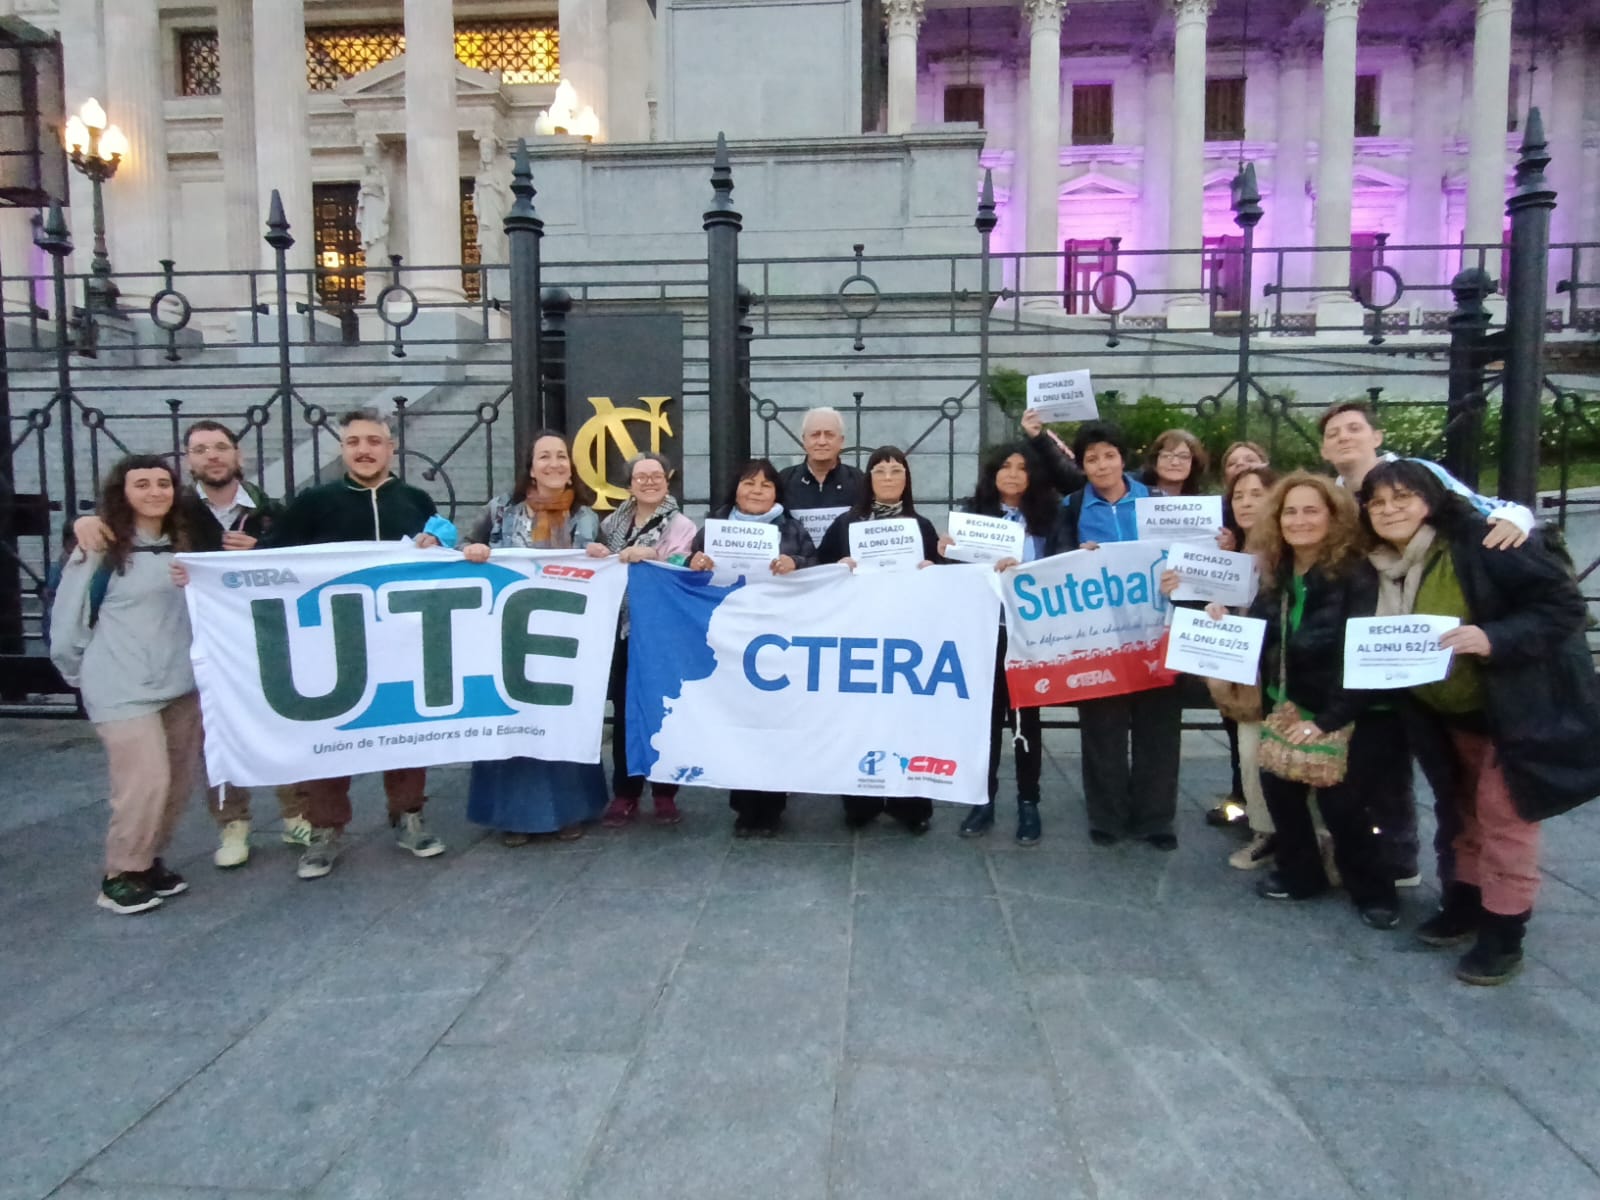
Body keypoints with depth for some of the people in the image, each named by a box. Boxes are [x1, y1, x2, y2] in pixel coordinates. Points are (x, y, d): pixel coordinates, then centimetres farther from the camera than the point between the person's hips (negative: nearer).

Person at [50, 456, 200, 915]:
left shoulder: (182, 545, 9)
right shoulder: (101, 549, -9)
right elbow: (66, 619, -4)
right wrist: (87, 675, 5)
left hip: (181, 685, 6)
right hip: (125, 690, -6)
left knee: (178, 782, 9)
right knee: (145, 782, -10)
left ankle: (148, 861, 28)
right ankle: (120, 876, 9)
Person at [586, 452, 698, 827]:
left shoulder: (681, 525, -1)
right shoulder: (614, 523, 12)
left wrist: (650, 557, -23)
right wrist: (598, 556, -4)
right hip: (622, 628, 4)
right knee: (624, 712, 6)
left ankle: (664, 794, 14)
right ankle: (624, 794, 15)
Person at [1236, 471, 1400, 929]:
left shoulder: (1357, 576, -17)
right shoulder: (1276, 575, 3)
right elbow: (1263, 640, 9)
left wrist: (1327, 719, -24)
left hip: (1348, 715, -6)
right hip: (1290, 708, 6)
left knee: (1341, 801, -4)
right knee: (1278, 784, 2)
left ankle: (1373, 890, 21)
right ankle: (1300, 873, 25)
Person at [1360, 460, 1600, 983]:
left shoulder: (1482, 542, -24)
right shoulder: (1381, 570, -3)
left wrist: (1495, 638, -36)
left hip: (1521, 703, -7)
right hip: (1453, 711, 7)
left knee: (1505, 811, -3)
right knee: (1468, 808, 19)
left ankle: (1502, 935, 11)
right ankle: (1466, 903, 35)